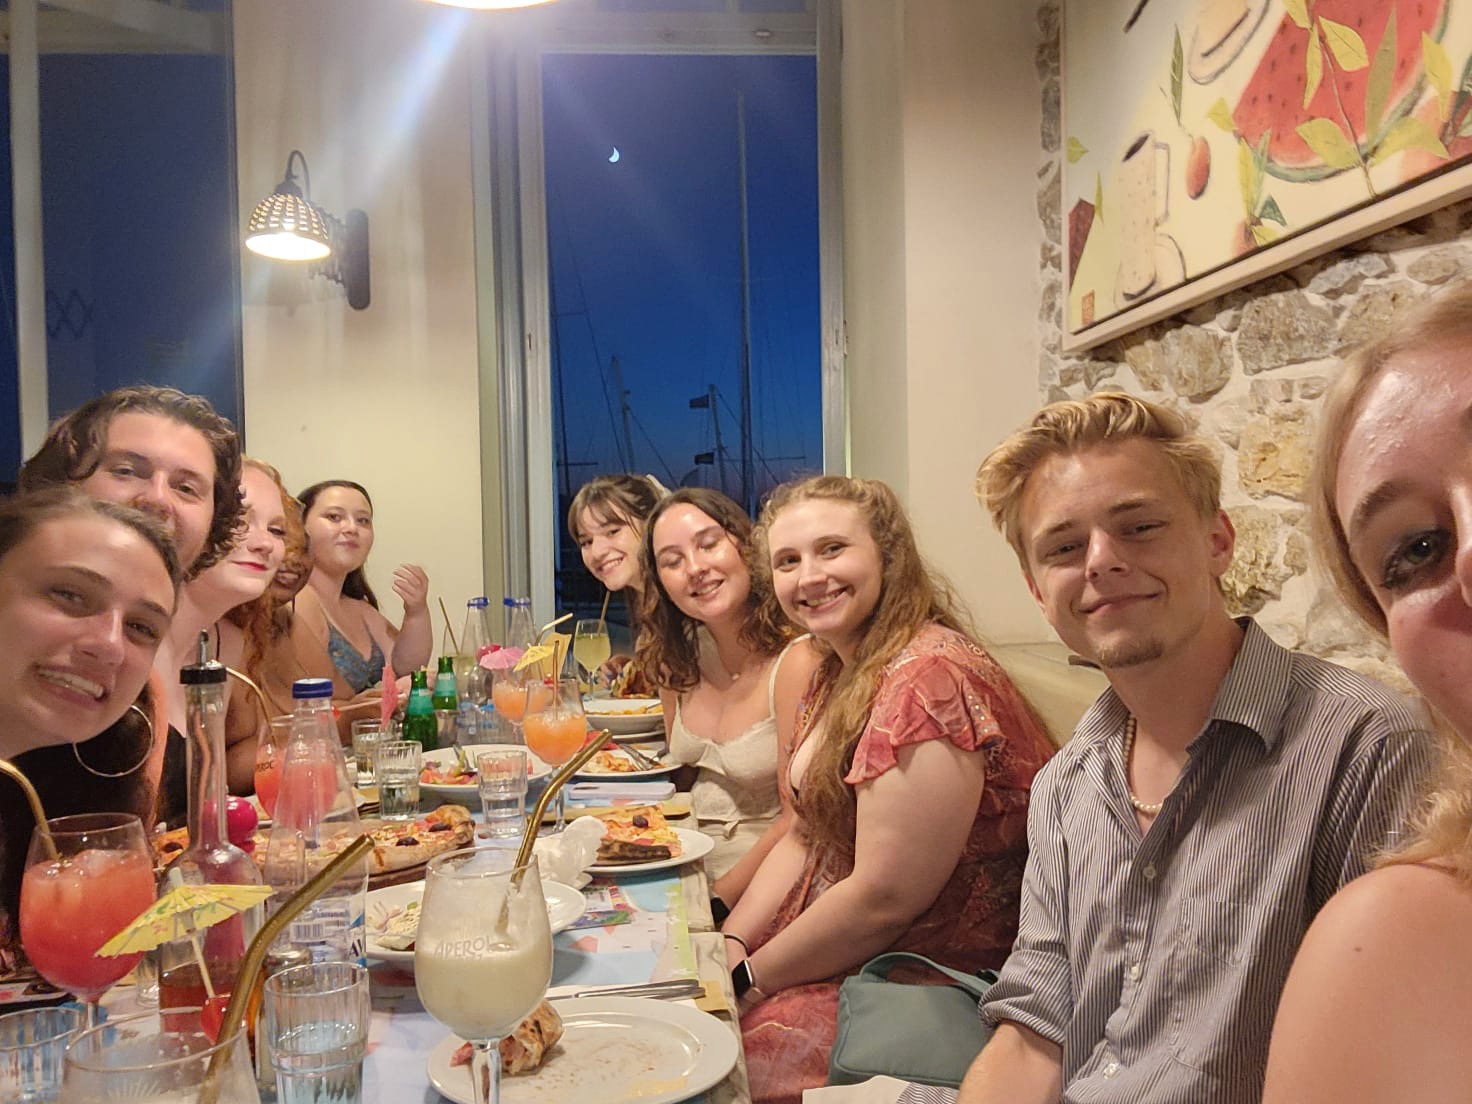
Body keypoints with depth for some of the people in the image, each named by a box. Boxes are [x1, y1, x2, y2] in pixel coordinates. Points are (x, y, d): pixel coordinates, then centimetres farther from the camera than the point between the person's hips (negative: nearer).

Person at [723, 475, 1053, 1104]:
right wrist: (728, 945, -2)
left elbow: (884, 901, -25)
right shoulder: (840, 672, 8)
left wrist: (746, 981, -13)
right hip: (841, 955, 9)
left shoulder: (927, 680, -24)